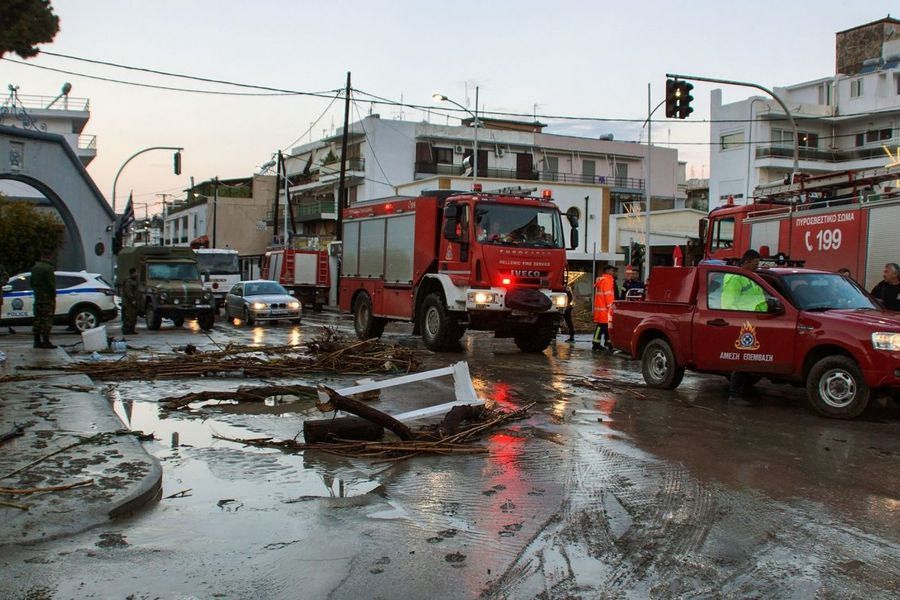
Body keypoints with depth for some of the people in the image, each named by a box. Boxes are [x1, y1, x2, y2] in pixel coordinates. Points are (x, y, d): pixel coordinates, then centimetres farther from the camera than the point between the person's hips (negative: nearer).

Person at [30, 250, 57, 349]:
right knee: (47, 320, -6)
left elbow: (31, 282, 19)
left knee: (37, 319, 12)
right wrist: (53, 295, -9)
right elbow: (51, 284, -18)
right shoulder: (49, 268, -15)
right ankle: (46, 341, -8)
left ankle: (37, 341, 15)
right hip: (47, 297, -8)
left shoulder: (35, 267, 12)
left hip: (37, 297, 8)